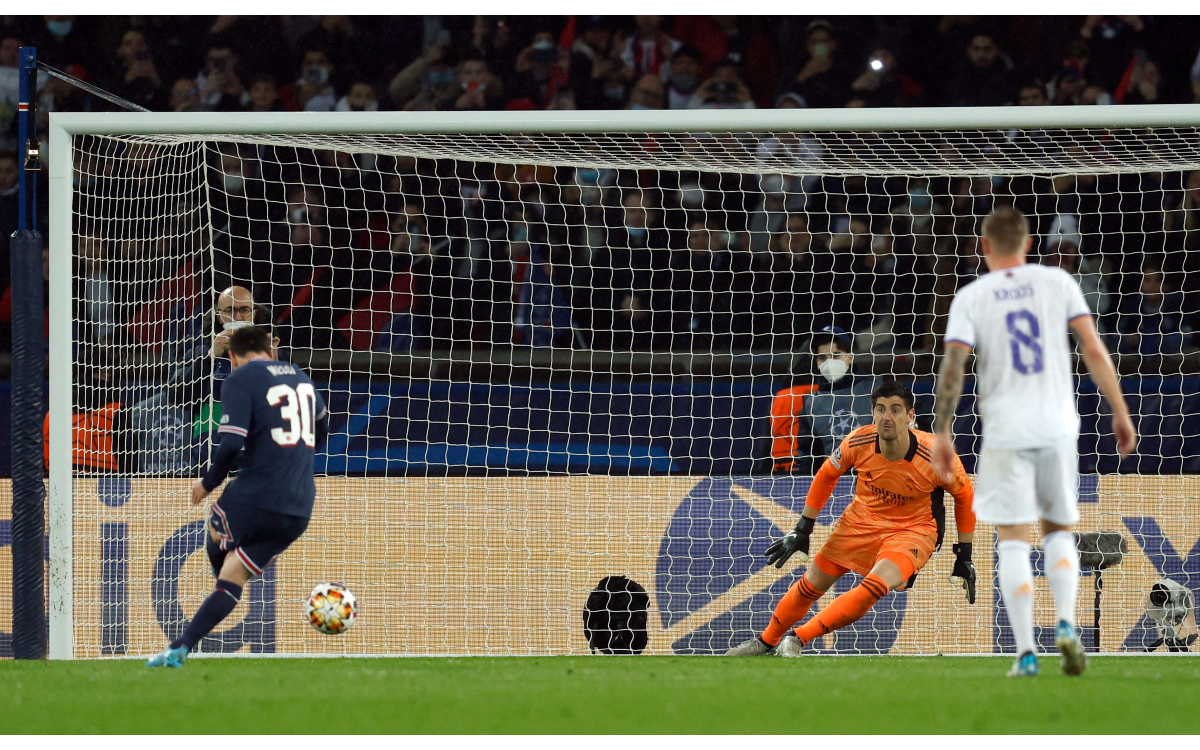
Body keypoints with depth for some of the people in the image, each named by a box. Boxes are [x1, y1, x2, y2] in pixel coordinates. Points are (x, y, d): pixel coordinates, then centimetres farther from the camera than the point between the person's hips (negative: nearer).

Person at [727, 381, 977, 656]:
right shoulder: (858, 442, -19)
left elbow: (964, 496, -6)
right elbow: (826, 475, 2)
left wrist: (964, 557, -2)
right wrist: (802, 531, 6)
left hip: (912, 530, -3)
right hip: (863, 518, 3)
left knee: (876, 586, -28)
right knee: (811, 584, 6)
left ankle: (799, 638, -14)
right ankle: (766, 641, 34)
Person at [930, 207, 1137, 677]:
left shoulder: (970, 298, 0)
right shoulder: (1058, 283, 4)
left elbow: (952, 369, -8)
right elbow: (1094, 351, 0)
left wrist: (941, 434, -5)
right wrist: (1120, 412, 6)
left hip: (1005, 432, -2)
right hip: (1057, 427, 2)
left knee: (1013, 540, 2)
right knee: (1058, 530, 17)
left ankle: (1026, 652, -6)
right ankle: (1065, 624, -5)